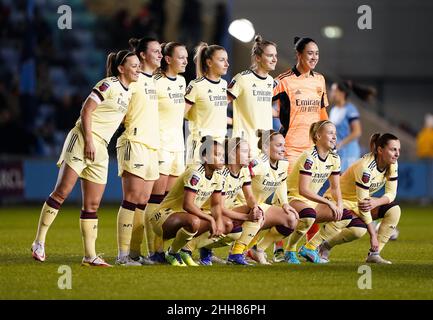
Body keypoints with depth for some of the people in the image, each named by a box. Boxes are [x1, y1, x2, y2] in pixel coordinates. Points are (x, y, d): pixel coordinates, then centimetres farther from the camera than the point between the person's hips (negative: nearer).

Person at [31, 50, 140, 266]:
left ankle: (90, 255, 6)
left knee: (92, 204, 6)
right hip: (83, 139, -8)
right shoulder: (109, 85, -8)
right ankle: (39, 242, -9)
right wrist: (88, 141, -17)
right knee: (62, 192, -12)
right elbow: (86, 111, -12)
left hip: (100, 149, 8)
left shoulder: (130, 92, 15)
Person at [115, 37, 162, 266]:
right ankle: (123, 254, -8)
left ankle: (135, 251, 9)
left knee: (143, 202, 6)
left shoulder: (153, 81, 18)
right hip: (134, 143, -8)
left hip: (152, 146, 8)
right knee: (132, 199, -9)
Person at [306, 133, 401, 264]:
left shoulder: (392, 164, -9)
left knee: (394, 209, -15)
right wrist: (373, 235, -26)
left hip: (360, 200, 8)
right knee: (359, 229, -35)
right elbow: (363, 204, -29)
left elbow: (391, 193, -8)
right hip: (340, 200, -8)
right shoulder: (365, 167, -31)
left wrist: (376, 202, -32)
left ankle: (374, 254, -8)